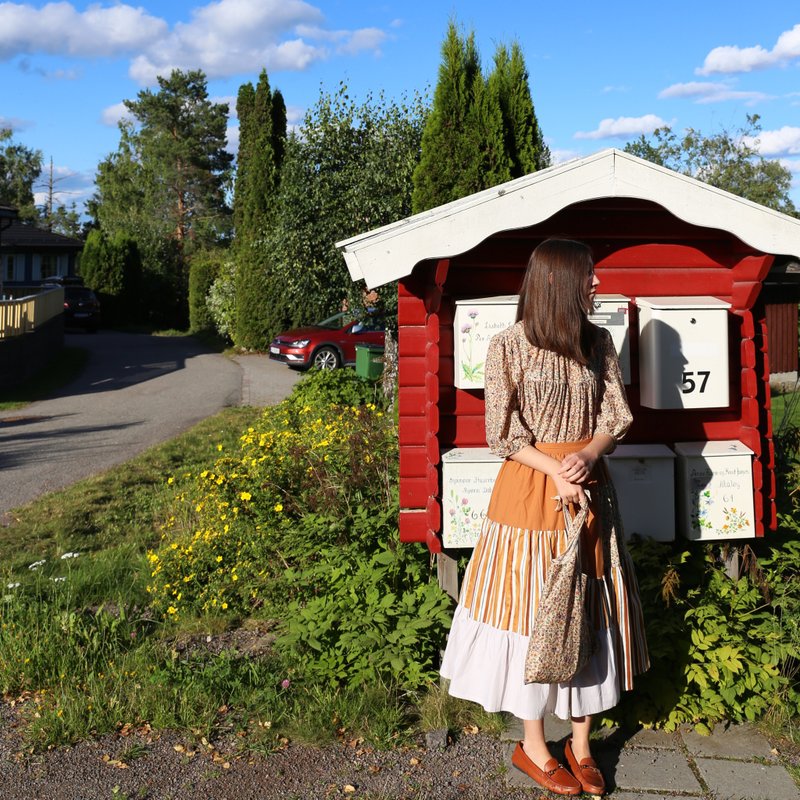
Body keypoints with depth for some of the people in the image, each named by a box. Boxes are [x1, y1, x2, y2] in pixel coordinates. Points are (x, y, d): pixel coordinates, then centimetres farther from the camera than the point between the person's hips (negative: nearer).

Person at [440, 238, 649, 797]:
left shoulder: (598, 342, 4)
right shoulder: (509, 346, -10)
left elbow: (617, 415, 3)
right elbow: (502, 432, -9)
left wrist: (587, 456, -15)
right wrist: (556, 472, -18)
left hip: (590, 486, 5)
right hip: (530, 486, -5)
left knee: (589, 611, 10)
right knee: (531, 608, 4)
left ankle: (581, 743, 26)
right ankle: (533, 747, 22)